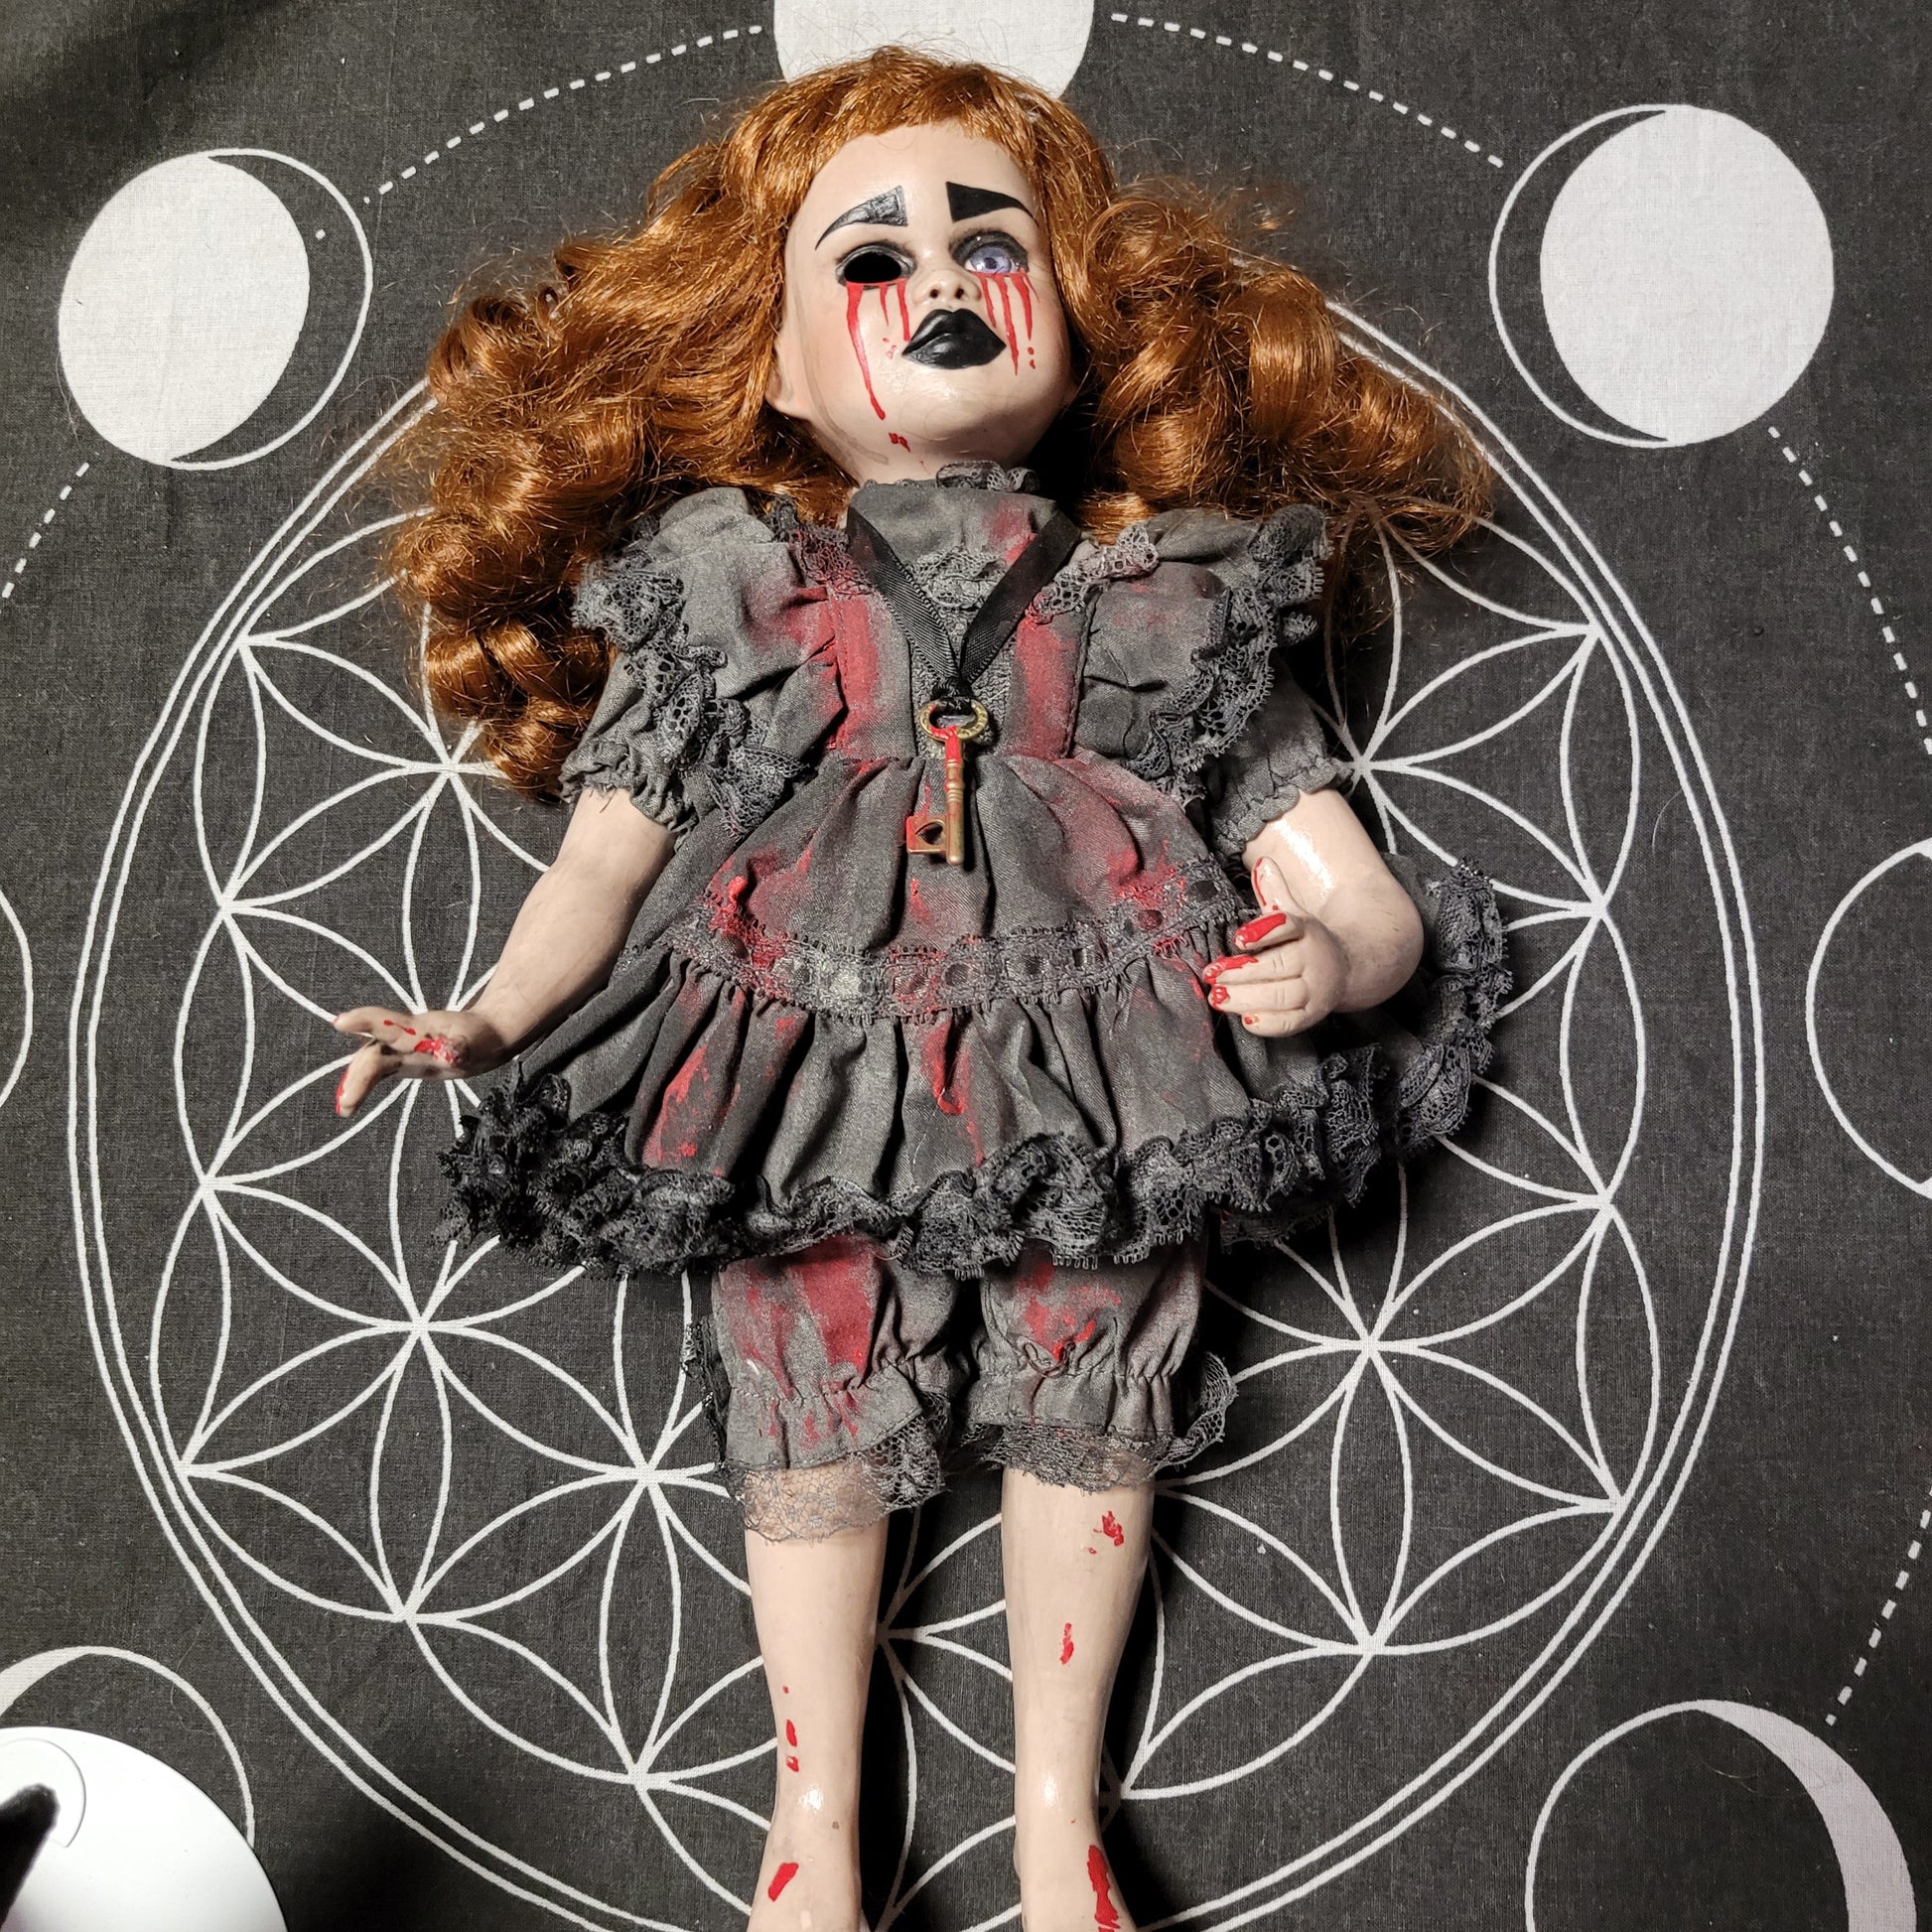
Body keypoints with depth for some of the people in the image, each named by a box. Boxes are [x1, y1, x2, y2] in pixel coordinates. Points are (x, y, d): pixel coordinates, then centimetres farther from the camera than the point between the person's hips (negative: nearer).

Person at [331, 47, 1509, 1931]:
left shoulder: (1160, 585, 8)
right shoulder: (722, 578, 9)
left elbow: (1322, 851, 5)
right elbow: (605, 854, 9)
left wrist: (1349, 952, -17)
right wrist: (485, 1019, -6)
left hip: (1098, 1088, 1)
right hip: (806, 1097, 0)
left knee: (1089, 1407, 3)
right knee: (810, 1416, 5)